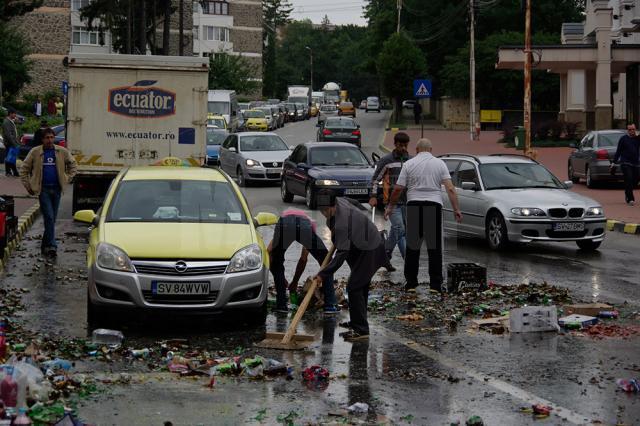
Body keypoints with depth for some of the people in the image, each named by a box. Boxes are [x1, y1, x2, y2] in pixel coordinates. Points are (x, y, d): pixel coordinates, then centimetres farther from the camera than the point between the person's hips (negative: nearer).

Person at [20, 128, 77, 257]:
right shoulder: (35, 153, -2)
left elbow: (72, 165, 18)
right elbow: (24, 169, 6)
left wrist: (67, 179, 8)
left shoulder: (62, 152, 4)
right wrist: (28, 186, 1)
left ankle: (45, 245, 21)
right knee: (49, 217, -12)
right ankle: (52, 245, -12)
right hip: (43, 189, -3)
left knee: (52, 219, 9)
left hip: (56, 189, 3)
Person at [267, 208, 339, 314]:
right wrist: (295, 282, 52)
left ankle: (281, 304, 20)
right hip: (305, 227, 0)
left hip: (285, 225, 0)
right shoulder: (310, 223, 44)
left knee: (276, 265, 26)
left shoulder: (284, 215, 43)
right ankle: (330, 305, 18)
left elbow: (269, 250, 32)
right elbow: (303, 259, 44)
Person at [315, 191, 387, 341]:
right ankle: (357, 323, 31)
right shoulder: (338, 201, -6)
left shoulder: (342, 223, -34)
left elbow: (342, 254, -34)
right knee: (360, 287, 19)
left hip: (370, 251, -10)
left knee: (354, 287, -14)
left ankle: (361, 330, -14)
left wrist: (323, 274, -32)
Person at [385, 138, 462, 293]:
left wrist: (390, 207, 13)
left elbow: (398, 189, 1)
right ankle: (435, 284, 2)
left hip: (414, 206, 0)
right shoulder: (439, 163, 5)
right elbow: (450, 188, -3)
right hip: (434, 206, 0)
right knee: (434, 247, 4)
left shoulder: (409, 164, 3)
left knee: (412, 246, 8)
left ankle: (411, 283, 9)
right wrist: (456, 209, -2)